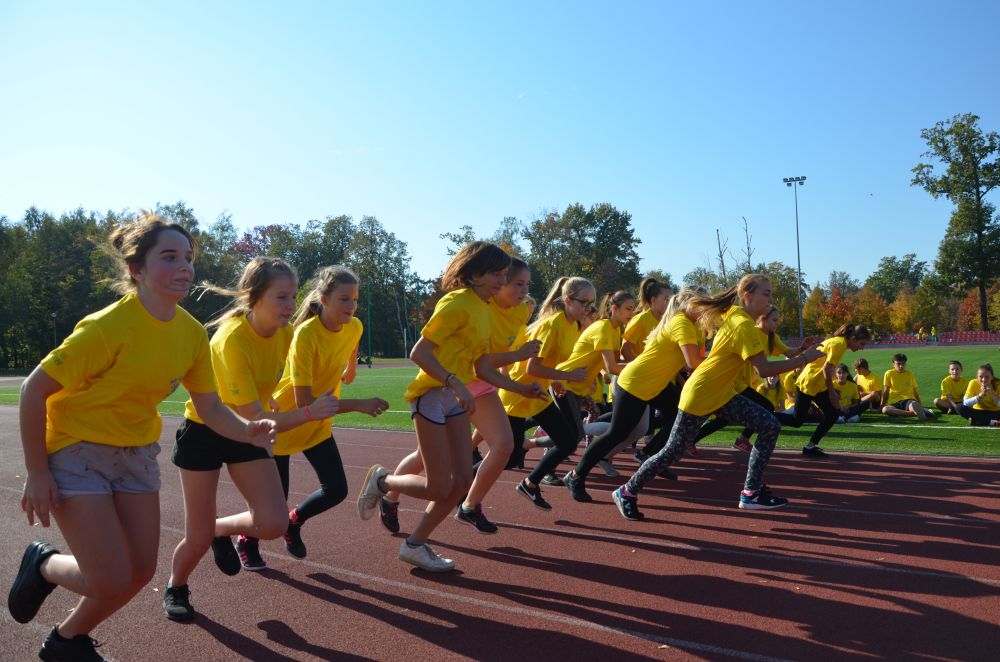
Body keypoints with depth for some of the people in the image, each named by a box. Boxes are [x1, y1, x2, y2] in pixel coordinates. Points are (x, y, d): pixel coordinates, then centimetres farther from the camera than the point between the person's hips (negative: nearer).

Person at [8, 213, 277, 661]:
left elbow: (210, 409, -1)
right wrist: (36, 473, -15)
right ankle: (44, 564, 24)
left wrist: (247, 431, -22)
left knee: (140, 573, 7)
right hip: (77, 451, -6)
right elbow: (34, 390, -18)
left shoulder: (193, 333, -7)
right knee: (113, 581, -10)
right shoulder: (107, 327, -25)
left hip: (137, 454, 6)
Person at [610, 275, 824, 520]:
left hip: (722, 394, 9)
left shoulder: (732, 314, 4)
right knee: (673, 452, 0)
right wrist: (804, 358, -24)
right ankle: (627, 492, 18)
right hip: (699, 396, -9)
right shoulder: (743, 325, -24)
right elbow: (764, 369, -28)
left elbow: (694, 304, 17)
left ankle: (751, 492, 5)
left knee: (770, 426, -1)